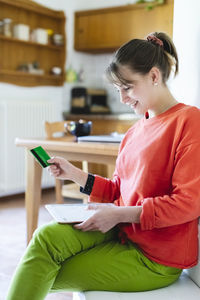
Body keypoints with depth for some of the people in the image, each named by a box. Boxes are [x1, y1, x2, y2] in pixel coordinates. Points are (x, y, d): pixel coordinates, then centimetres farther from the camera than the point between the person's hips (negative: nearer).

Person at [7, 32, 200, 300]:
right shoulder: (135, 131, 9)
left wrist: (120, 214, -20)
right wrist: (75, 175, 2)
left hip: (156, 258, -6)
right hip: (122, 231, 6)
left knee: (43, 276, -11)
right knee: (48, 236, -19)